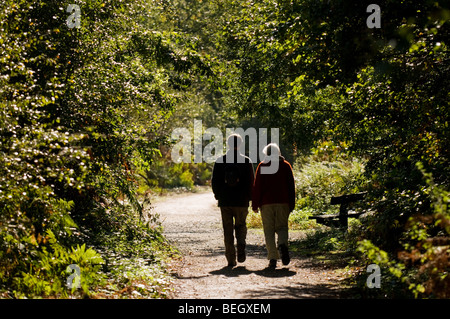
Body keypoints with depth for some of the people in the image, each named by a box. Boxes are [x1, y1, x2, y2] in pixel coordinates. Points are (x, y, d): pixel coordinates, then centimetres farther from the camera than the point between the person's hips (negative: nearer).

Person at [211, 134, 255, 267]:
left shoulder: (220, 161, 0)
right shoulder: (246, 161, -2)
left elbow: (215, 181, 3)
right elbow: (251, 181, -1)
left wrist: (218, 196, 14)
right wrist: (249, 198, 9)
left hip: (225, 201, 1)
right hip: (241, 201, 0)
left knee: (228, 230, 6)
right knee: (241, 226, 16)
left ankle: (231, 259, 3)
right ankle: (241, 245, -11)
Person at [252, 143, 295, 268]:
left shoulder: (262, 166, 2)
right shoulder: (286, 166, 7)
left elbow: (257, 187, -1)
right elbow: (291, 187, 8)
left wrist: (255, 205, 3)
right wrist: (291, 205, 13)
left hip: (266, 203, -1)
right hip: (283, 202, 2)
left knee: (269, 230, 3)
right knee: (281, 227, 12)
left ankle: (273, 258, -5)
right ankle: (283, 244, -21)